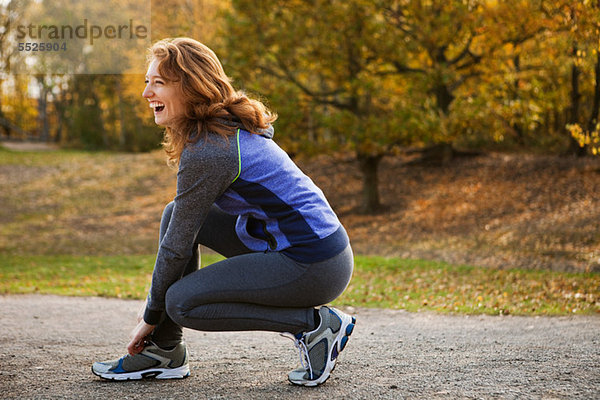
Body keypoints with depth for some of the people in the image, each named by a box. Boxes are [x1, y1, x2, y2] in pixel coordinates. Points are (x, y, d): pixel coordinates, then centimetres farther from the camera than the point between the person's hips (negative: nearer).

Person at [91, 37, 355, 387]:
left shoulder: (208, 150, -19)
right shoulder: (229, 125, 10)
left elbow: (178, 246, -12)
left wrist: (151, 316, 0)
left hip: (315, 265, -10)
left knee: (182, 302, -9)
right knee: (177, 214, 9)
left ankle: (316, 324, -5)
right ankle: (165, 351, 13)